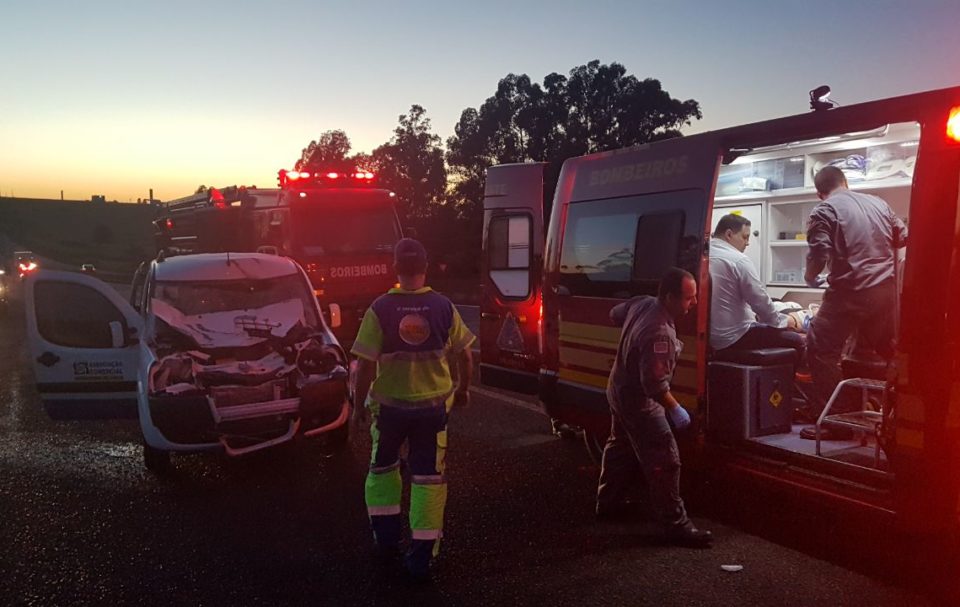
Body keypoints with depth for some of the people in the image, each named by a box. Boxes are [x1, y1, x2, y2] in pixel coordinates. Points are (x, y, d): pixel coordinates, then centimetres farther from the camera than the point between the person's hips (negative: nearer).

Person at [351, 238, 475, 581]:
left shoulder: (380, 309, -13)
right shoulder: (444, 308, -7)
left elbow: (366, 364, -13)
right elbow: (464, 357, 1)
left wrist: (360, 403, 1)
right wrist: (463, 389, 17)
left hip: (390, 403, 0)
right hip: (433, 404, 1)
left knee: (383, 468, 24)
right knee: (429, 477, 10)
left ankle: (387, 538, 29)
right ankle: (421, 556, 12)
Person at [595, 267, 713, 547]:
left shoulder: (641, 303, -7)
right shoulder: (659, 334, -35)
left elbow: (615, 314, 15)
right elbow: (655, 384, -33)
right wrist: (676, 410, -20)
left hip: (619, 390, 10)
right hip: (639, 401, -10)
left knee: (621, 447, 26)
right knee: (665, 461, -4)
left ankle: (606, 503, 41)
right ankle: (676, 525, 3)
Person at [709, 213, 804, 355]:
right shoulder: (739, 260, -14)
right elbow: (761, 302, -11)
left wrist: (753, 316, 23)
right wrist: (784, 321, 7)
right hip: (732, 338, -9)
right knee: (796, 341, 0)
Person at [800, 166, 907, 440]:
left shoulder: (824, 211, -5)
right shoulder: (878, 203, 11)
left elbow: (818, 254, -13)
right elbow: (904, 238, 20)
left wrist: (810, 278, 7)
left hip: (850, 292, -6)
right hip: (886, 290, 6)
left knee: (820, 349, 5)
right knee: (883, 351, 22)